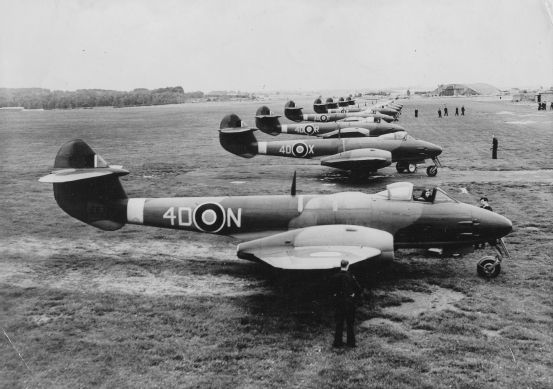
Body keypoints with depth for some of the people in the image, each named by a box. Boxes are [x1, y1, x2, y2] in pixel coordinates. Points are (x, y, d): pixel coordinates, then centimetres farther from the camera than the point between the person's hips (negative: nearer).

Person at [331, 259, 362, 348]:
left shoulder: (335, 277, -8)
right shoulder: (350, 276, -14)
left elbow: (333, 289, 1)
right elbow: (358, 289, -11)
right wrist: (354, 294, 5)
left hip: (338, 301, 2)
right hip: (349, 302, -2)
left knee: (339, 322, 12)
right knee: (350, 323, 11)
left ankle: (337, 342, 16)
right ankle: (351, 342, 18)